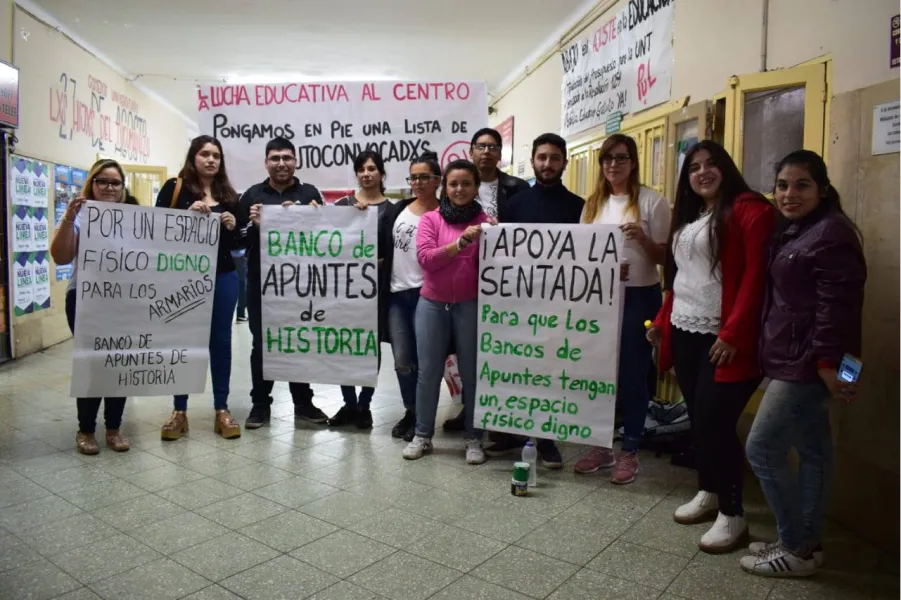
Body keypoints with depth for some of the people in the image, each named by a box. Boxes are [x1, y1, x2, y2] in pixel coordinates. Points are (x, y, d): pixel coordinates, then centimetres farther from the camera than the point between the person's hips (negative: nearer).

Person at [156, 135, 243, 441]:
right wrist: (187, 214, -18)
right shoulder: (175, 188, 1)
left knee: (220, 340, 7)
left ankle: (222, 410, 15)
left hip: (223, 277, 3)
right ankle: (179, 411, 16)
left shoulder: (228, 195, 11)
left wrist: (233, 227, -6)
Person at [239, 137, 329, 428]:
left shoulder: (310, 193, 5)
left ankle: (303, 402, 22)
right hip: (262, 283, 0)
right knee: (261, 344, 7)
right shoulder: (252, 195, 5)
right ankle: (261, 404, 20)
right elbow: (239, 241, 3)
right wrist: (254, 226, -16)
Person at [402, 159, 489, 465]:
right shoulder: (430, 219, 2)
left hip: (471, 305, 0)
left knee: (472, 372, 4)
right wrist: (461, 242, -20)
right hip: (431, 304, 1)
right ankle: (422, 435, 21)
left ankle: (473, 438, 17)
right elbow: (426, 258, -12)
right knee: (428, 372, 7)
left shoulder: (484, 222, 3)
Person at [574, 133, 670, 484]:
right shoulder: (593, 203, 10)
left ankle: (630, 452, 16)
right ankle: (601, 446, 22)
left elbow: (663, 257, -4)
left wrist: (642, 238, -22)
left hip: (639, 296, -4)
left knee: (632, 373, 2)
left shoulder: (652, 201, -4)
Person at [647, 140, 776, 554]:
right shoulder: (687, 218, 18)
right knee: (698, 417, 14)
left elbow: (756, 276, -16)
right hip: (684, 333, 8)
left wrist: (733, 333, -21)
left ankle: (733, 515, 9)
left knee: (715, 422, -6)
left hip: (721, 337, -8)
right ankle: (707, 492, 30)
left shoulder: (748, 210, -8)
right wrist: (662, 321, 17)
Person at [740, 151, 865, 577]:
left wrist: (827, 361, -24)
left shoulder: (831, 231, -14)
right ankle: (805, 542, 25)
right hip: (794, 361, 10)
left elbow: (838, 303, -21)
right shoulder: (792, 231, 15)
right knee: (812, 451, 14)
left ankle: (797, 549, 8)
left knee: (762, 449, -6)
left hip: (809, 363, -10)